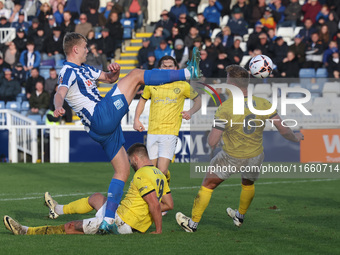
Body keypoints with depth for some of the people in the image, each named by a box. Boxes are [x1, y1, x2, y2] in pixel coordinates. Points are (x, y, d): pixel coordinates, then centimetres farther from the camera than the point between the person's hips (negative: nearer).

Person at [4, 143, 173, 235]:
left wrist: (158, 231, -22)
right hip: (136, 226, 9)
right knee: (96, 198, 30)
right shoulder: (159, 175, 10)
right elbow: (169, 204, 16)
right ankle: (58, 210, 50)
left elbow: (154, 204, -27)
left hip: (121, 223, -9)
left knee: (71, 227, 0)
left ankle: (26, 232, 8)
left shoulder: (142, 175, -18)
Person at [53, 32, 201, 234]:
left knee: (123, 170, 10)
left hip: (106, 126, 10)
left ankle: (108, 221, 5)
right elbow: (60, 93, -25)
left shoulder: (84, 69, 24)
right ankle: (188, 73, -4)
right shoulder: (68, 71, -6)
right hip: (102, 117, -10)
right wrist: (58, 107, -49)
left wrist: (114, 72, 7)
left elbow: (109, 78, 32)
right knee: (136, 75, -7)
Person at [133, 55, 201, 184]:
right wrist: (136, 119, 12)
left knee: (162, 170, -15)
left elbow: (198, 100, 14)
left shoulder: (182, 85, 1)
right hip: (152, 132, 3)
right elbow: (142, 100, 23)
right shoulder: (151, 84, 7)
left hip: (170, 133, -3)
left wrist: (190, 112, -5)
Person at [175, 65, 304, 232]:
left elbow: (212, 142, -22)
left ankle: (193, 223, 27)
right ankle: (240, 216, 54)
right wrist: (296, 137, 14)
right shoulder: (263, 104, -13)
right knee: (248, 183, 35)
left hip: (231, 158, -4)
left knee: (208, 185, 18)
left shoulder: (225, 108, -23)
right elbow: (283, 130, -8)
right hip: (255, 158, 4)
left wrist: (212, 131, 2)